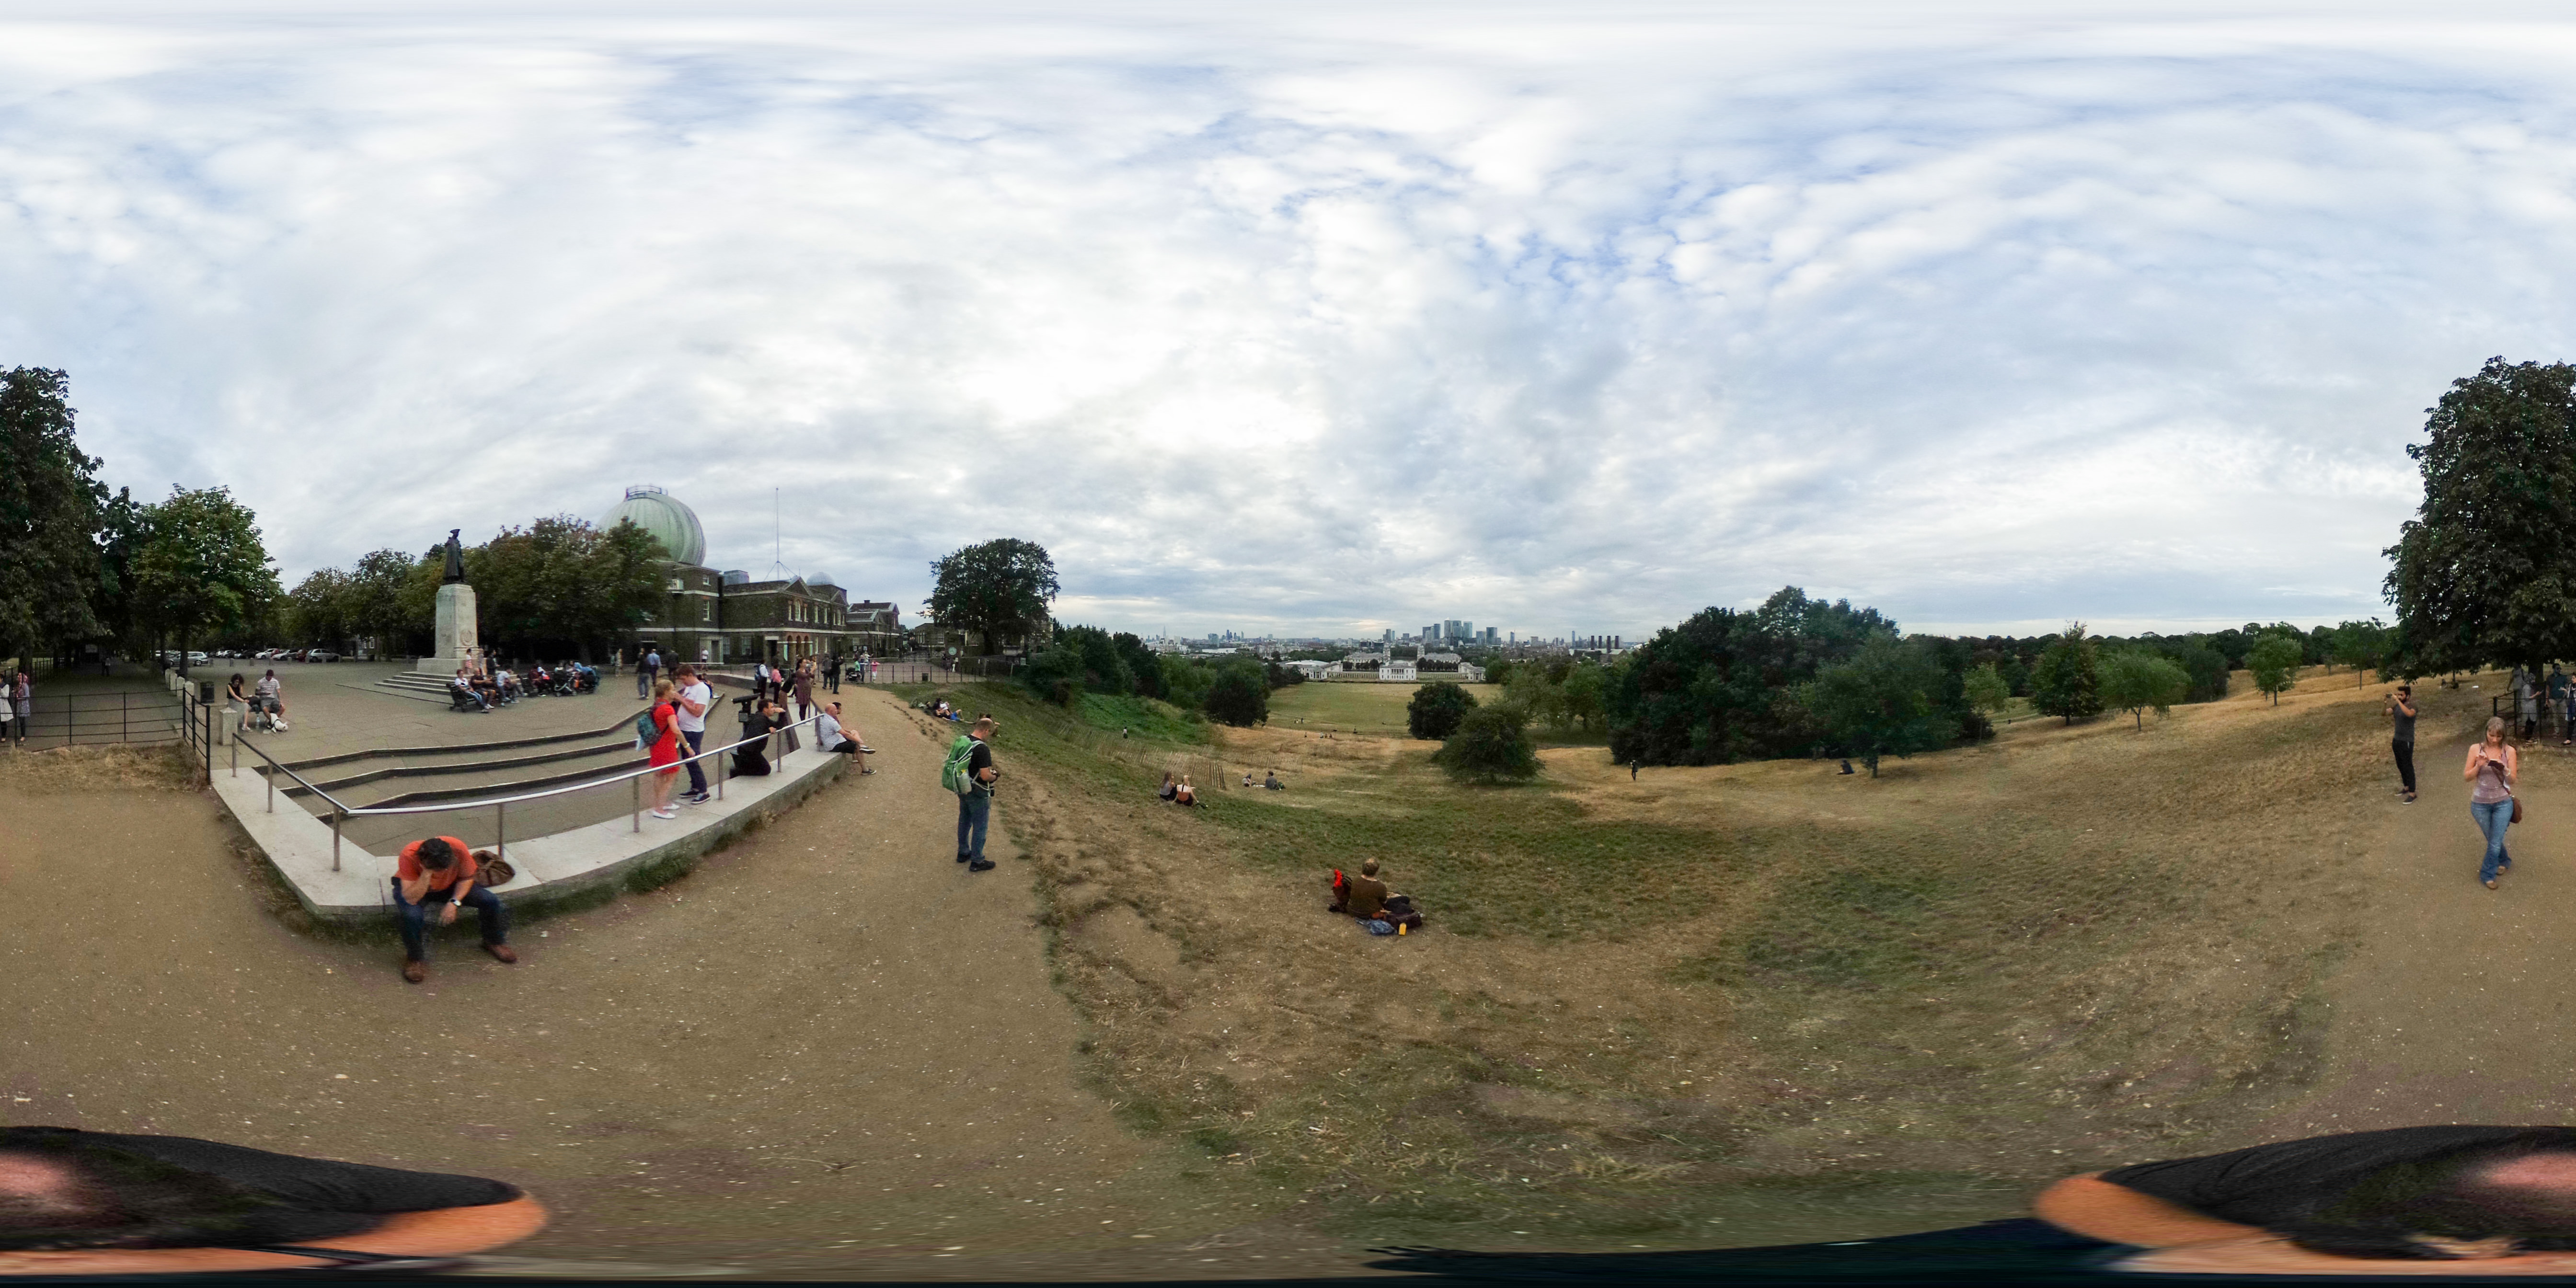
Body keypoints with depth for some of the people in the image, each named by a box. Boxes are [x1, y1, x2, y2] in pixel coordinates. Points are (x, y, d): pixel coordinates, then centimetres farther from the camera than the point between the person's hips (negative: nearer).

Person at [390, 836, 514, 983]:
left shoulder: (458, 848, -33)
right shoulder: (409, 856, -38)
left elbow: (467, 878, -12)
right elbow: (411, 899, -39)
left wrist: (454, 903, -24)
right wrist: (427, 874, -50)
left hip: (449, 885, 3)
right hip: (413, 887, -2)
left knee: (491, 901, -16)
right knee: (412, 915, -36)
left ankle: (494, 942, 12)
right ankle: (415, 959, -9)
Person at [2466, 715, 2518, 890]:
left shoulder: (2509, 751, -6)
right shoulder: (2476, 750, -5)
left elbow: (2514, 780, -4)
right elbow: (2466, 777, -3)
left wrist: (2505, 770, -24)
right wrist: (2479, 766, -20)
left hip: (2503, 803, -1)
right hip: (2480, 803, 1)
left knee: (2495, 842, -1)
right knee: (2493, 840, 19)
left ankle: (2488, 874, 15)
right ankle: (2503, 861, 46)